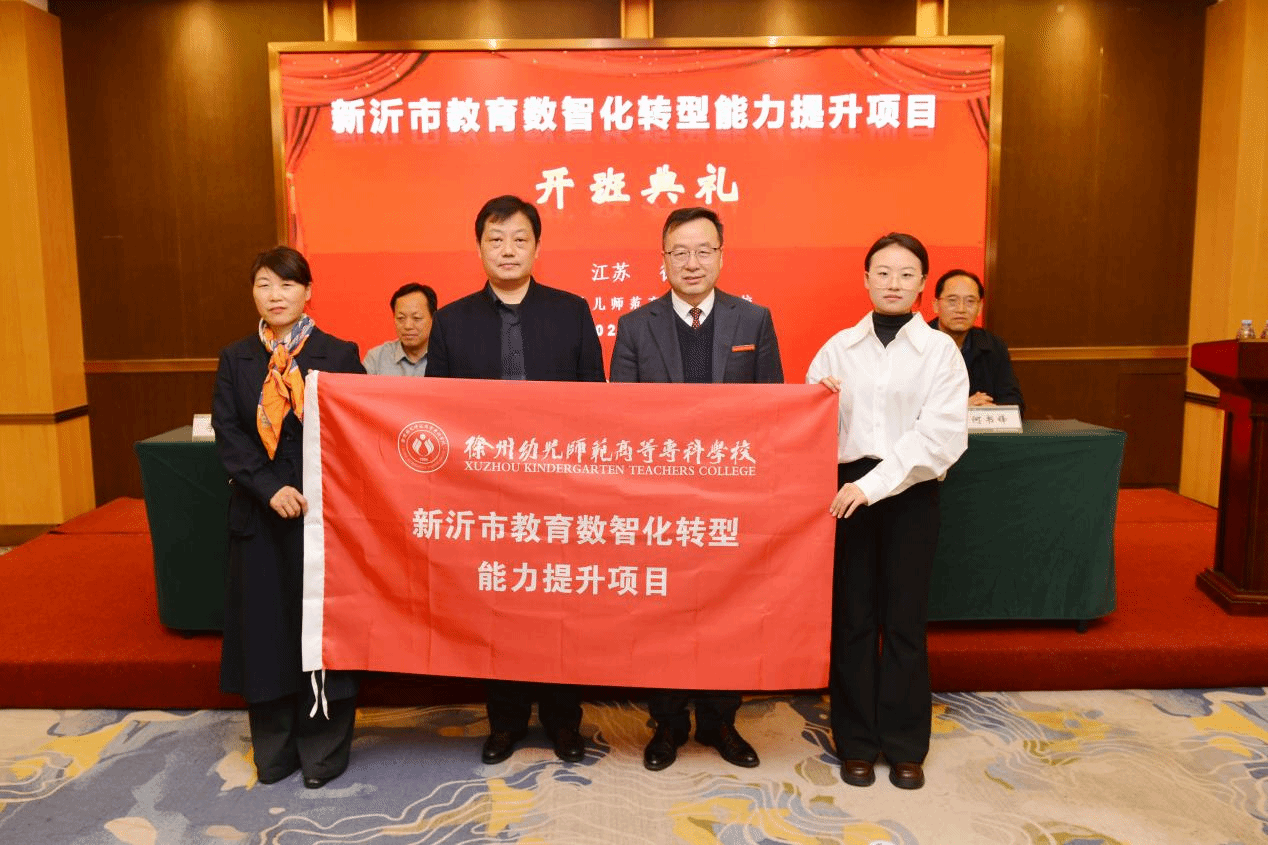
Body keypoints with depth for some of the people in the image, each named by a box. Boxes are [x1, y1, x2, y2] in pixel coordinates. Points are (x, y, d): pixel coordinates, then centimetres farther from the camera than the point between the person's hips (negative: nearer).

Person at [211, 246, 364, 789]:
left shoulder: (340, 355, 0)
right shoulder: (235, 360, 7)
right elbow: (228, 436, -1)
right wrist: (270, 489, -14)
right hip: (259, 515, 3)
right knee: (265, 627, 9)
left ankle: (322, 749, 19)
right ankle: (273, 749, 25)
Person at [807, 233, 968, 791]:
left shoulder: (940, 350, 0)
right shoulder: (838, 347, 6)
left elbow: (941, 434, -11)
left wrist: (874, 483, -19)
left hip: (910, 492, -1)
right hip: (847, 489, 1)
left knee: (905, 618, 7)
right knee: (852, 615, 7)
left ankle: (905, 745, 23)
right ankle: (856, 741, 22)